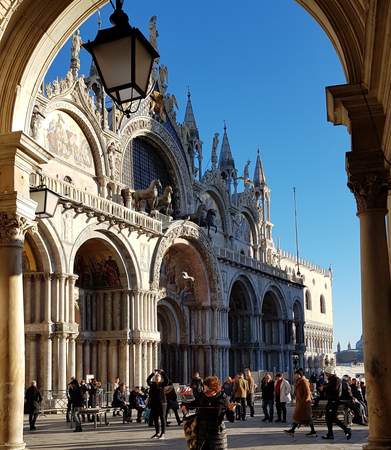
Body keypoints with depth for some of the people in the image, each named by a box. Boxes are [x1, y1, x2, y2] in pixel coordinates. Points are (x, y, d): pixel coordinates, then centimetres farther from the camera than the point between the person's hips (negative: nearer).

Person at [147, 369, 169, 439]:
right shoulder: (152, 384, 8)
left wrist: (162, 372, -16)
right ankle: (157, 433, 20)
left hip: (162, 402, -3)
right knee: (155, 418, 9)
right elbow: (148, 380, -8)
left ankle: (163, 433, 1)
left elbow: (166, 380, -15)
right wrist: (153, 373, -16)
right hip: (153, 403, 3)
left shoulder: (162, 384, 2)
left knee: (162, 418, -2)